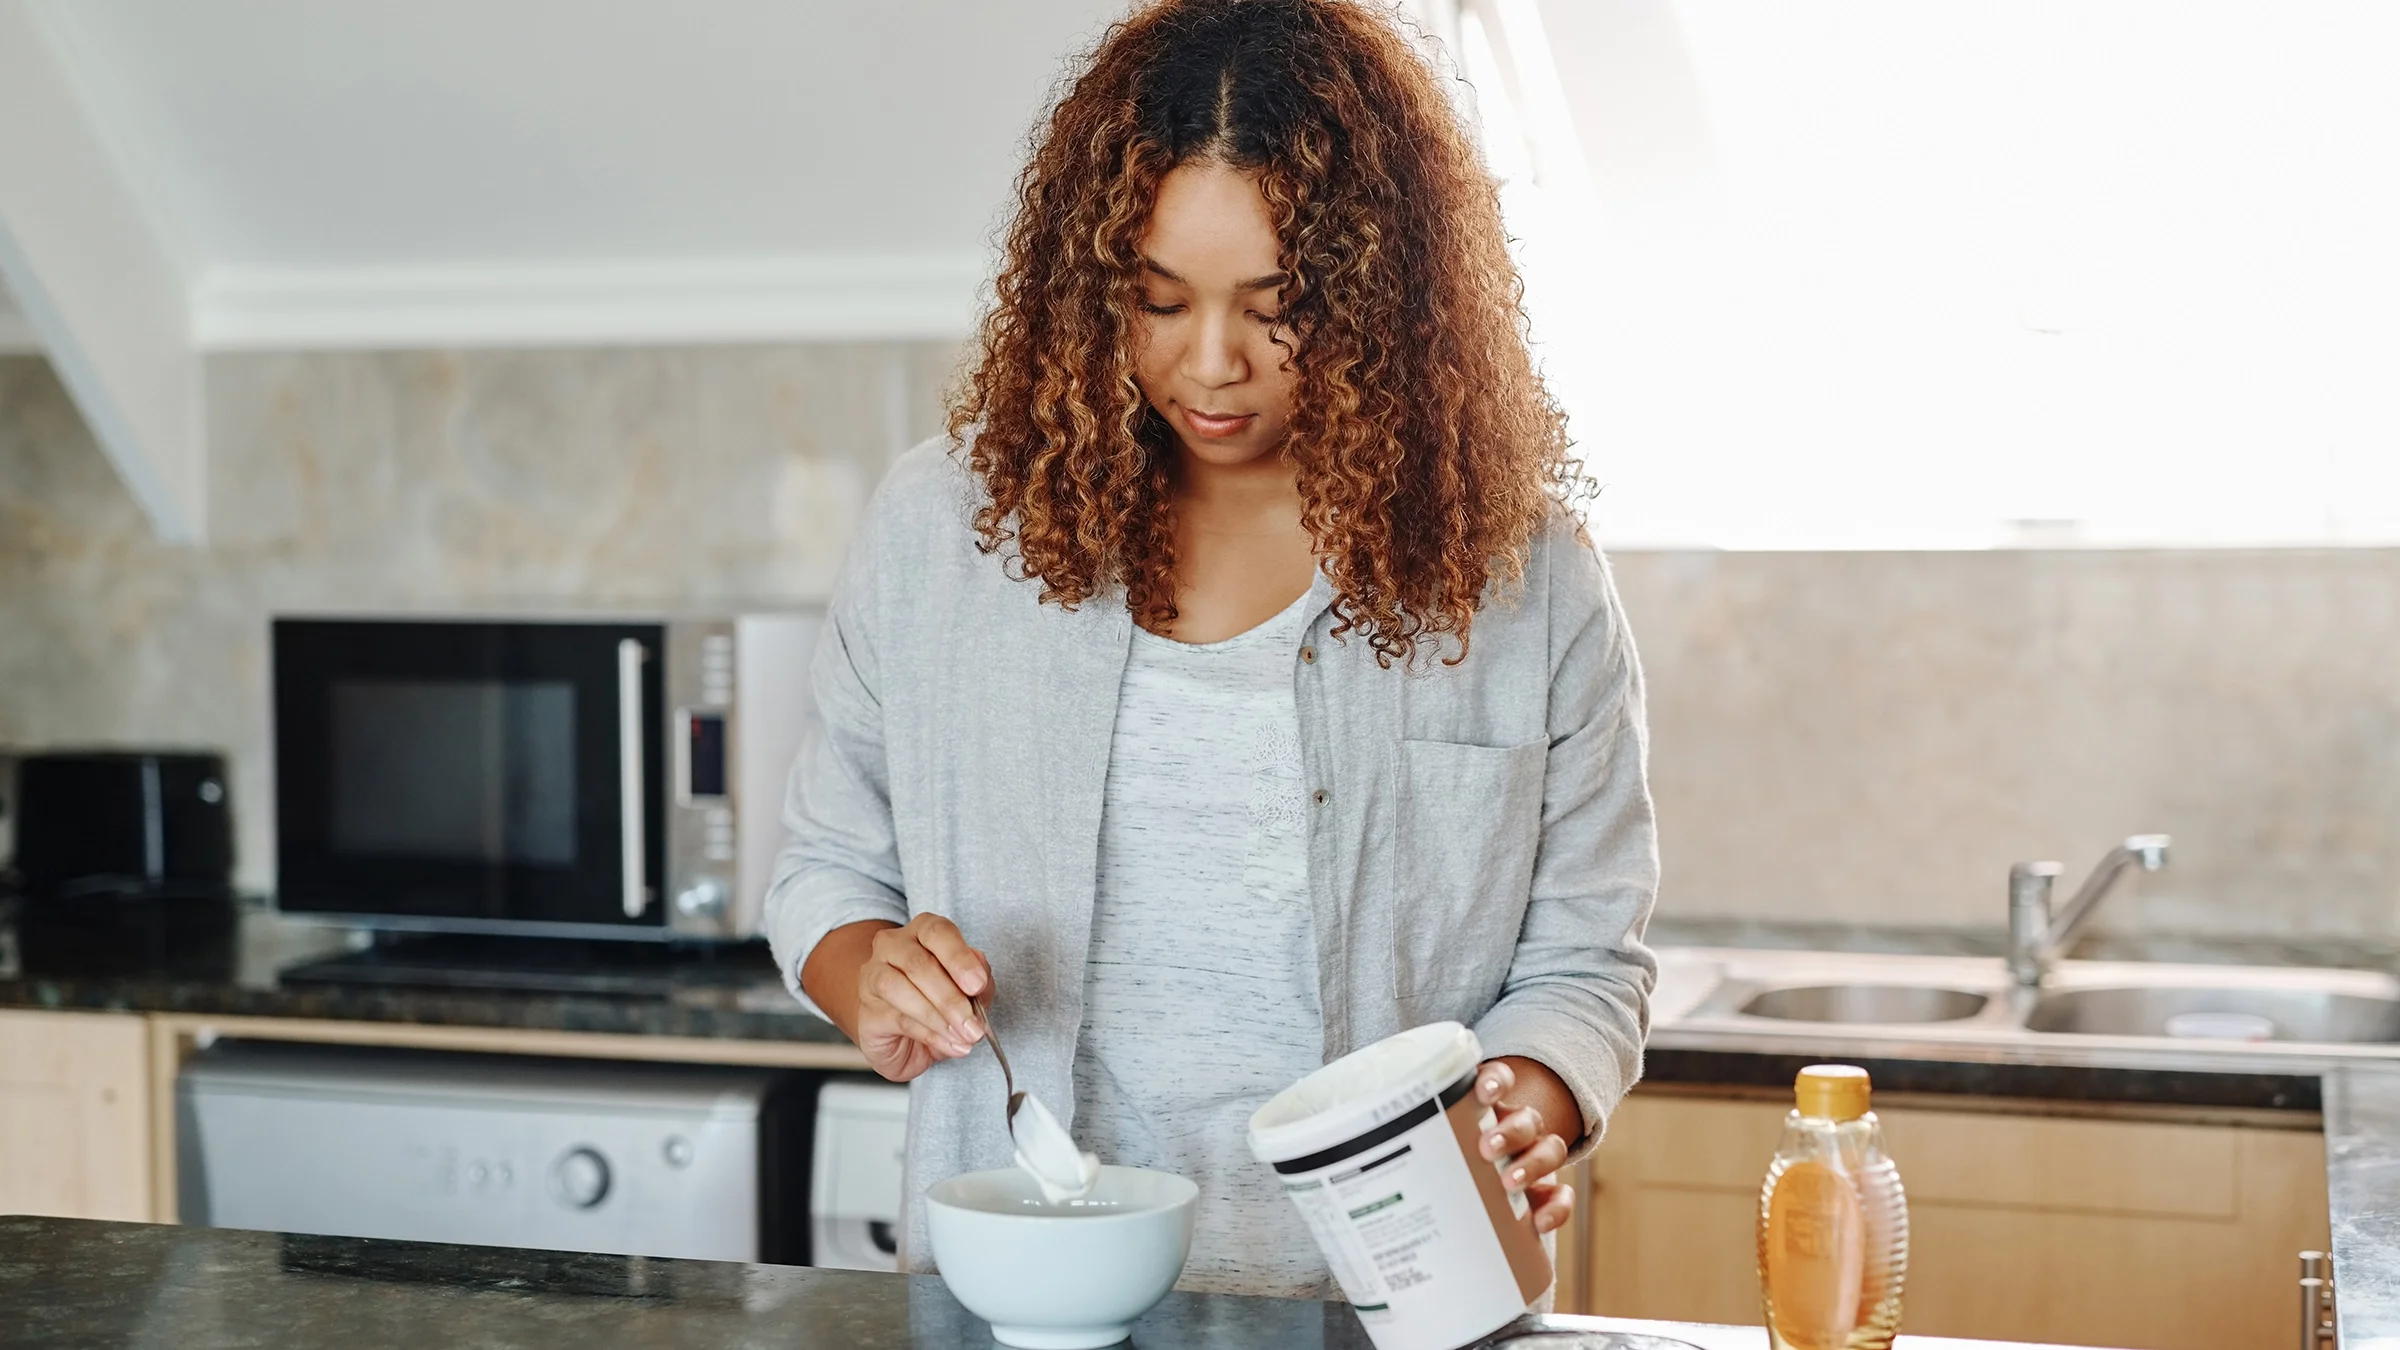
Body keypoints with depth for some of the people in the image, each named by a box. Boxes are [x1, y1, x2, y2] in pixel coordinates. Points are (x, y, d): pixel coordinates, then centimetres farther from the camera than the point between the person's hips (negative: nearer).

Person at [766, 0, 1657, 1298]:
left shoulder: (1525, 585, 1)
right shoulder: (944, 525, 5)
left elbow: (1583, 964, 7)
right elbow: (829, 863, 16)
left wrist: (1530, 1106, -13)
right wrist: (871, 987, -5)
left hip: (1372, 1301, 0)